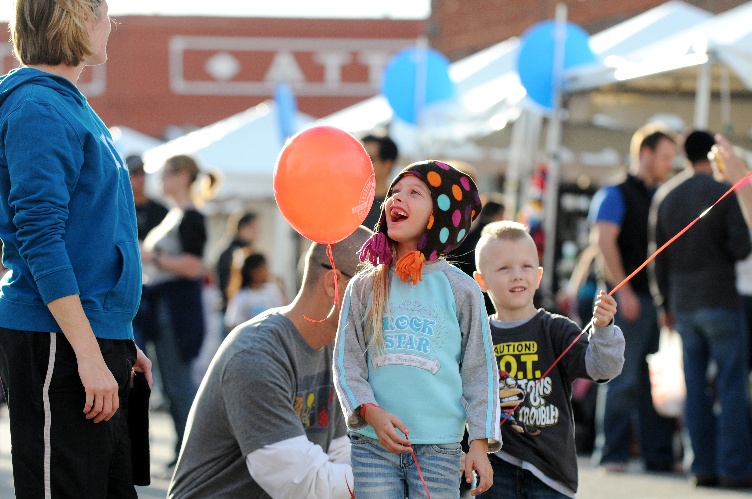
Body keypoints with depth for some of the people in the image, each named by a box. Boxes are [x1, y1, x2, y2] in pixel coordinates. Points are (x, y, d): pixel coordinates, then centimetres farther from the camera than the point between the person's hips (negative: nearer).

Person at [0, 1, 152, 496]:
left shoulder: (70, 104, 17)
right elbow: (41, 241, -19)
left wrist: (120, 345, 22)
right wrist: (90, 354, -22)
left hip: (96, 339, 10)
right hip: (55, 344, -10)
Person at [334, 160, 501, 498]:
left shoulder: (460, 289, 4)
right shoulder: (364, 287, 7)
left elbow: (479, 370, 5)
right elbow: (346, 364, 5)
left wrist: (480, 443, -1)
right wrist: (373, 414, -12)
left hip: (439, 447, -1)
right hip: (372, 444, 1)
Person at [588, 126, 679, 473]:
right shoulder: (616, 194, -1)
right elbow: (604, 241, -11)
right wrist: (623, 291, -17)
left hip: (660, 299, 7)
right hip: (630, 299, -7)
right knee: (624, 378, -7)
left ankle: (659, 454, 8)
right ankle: (611, 454, -2)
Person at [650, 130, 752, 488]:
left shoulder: (665, 197, 7)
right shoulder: (723, 193, -9)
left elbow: (660, 257, 10)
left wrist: (666, 302, 18)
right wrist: (722, 257, 10)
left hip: (683, 306, 5)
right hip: (720, 300, -5)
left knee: (696, 388, 7)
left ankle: (704, 466, 5)